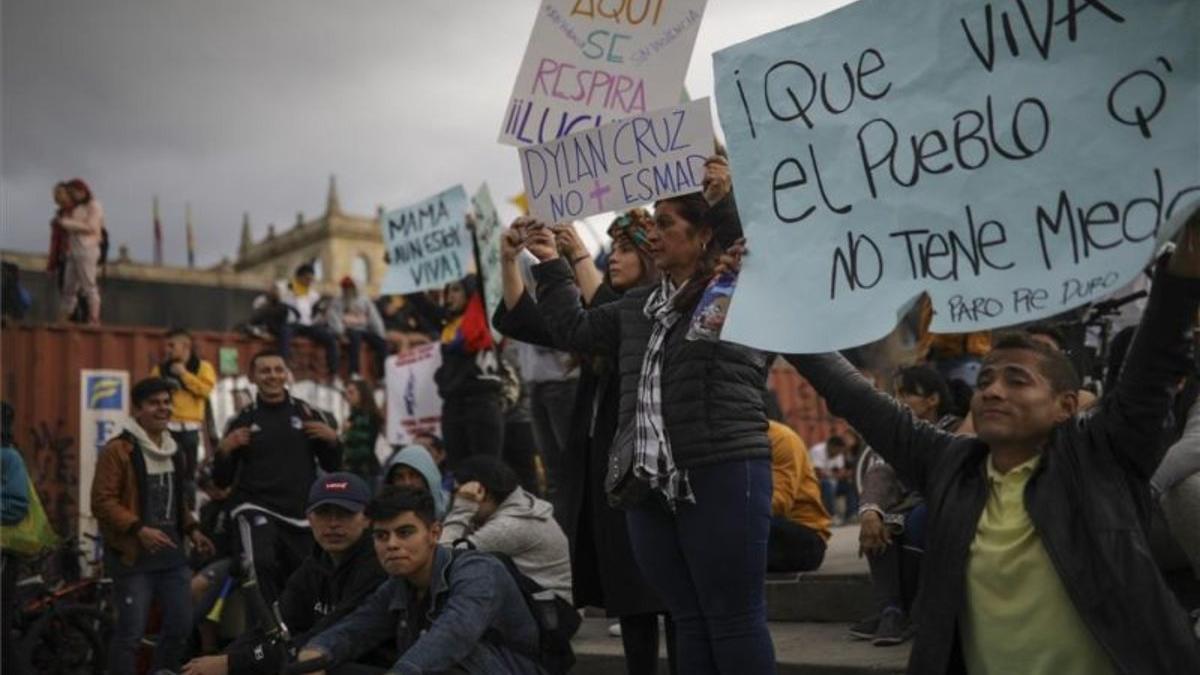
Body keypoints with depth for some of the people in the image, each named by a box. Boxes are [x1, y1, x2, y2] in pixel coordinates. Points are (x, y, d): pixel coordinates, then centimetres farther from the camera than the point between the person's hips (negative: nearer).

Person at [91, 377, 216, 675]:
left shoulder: (173, 451, 16)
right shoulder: (118, 450, -9)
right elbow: (102, 501, -15)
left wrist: (191, 529, 12)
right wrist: (138, 529, -24)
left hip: (171, 553, 7)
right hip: (133, 555, -7)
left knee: (180, 626, 9)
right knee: (131, 632, -4)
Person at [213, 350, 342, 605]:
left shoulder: (308, 414, 5)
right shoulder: (242, 421, 4)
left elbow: (333, 467, 8)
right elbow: (222, 481, 4)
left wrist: (332, 440, -11)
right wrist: (224, 450, -14)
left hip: (301, 513, 2)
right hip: (256, 507, -2)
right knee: (261, 565, -29)